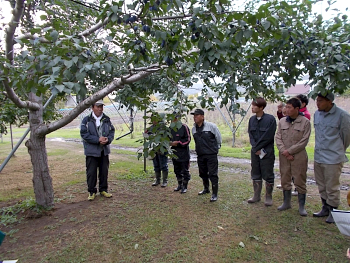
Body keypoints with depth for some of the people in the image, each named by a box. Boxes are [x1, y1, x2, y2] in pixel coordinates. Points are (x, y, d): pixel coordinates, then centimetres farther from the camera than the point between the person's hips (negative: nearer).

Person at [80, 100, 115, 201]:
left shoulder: (106, 119, 8)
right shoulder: (87, 120, -5)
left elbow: (112, 131, 9)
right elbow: (84, 134, -11)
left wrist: (108, 139, -12)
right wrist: (98, 140, -19)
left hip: (104, 150, 4)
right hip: (91, 151, -4)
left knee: (104, 171, 11)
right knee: (91, 172, 2)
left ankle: (103, 190, 26)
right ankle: (91, 191, 17)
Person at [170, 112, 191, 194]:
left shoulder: (184, 127, -9)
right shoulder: (171, 128, 10)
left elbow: (188, 140, -11)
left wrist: (178, 142, -17)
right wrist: (170, 142, -2)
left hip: (184, 153, -6)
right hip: (175, 153, 6)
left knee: (185, 171, 2)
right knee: (177, 171, 17)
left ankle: (185, 186, 15)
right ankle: (180, 185, 32)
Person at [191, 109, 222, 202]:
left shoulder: (211, 126, -11)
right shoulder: (194, 129, 5)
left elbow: (218, 138, 1)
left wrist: (216, 148, 10)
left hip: (211, 155, -6)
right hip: (200, 155, 6)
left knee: (213, 174, -5)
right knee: (203, 173, 18)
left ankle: (214, 194, 5)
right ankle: (206, 189, 40)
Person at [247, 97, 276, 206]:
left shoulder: (270, 119, -11)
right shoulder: (252, 119, 6)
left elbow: (268, 137, -14)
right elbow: (250, 135, 4)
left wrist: (257, 147, -11)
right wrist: (256, 149, -8)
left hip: (267, 152, -5)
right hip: (255, 152, 5)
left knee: (268, 175, 5)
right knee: (255, 175, 14)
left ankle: (268, 197, 20)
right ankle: (257, 196, 27)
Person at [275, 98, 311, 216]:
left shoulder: (305, 122, -6)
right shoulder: (282, 121, 5)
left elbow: (304, 141, -9)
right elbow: (278, 138, 3)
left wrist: (289, 151, -12)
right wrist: (284, 152, -9)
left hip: (299, 156, -4)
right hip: (284, 156, 4)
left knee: (300, 181, 4)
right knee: (285, 180, 13)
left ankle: (302, 206, 19)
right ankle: (287, 202, 29)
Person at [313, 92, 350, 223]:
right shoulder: (316, 114, 6)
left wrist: (339, 151, 9)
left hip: (333, 158, -6)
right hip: (318, 157, 7)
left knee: (332, 188, 3)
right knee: (321, 186, 17)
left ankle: (333, 211, 20)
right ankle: (325, 208, 33)